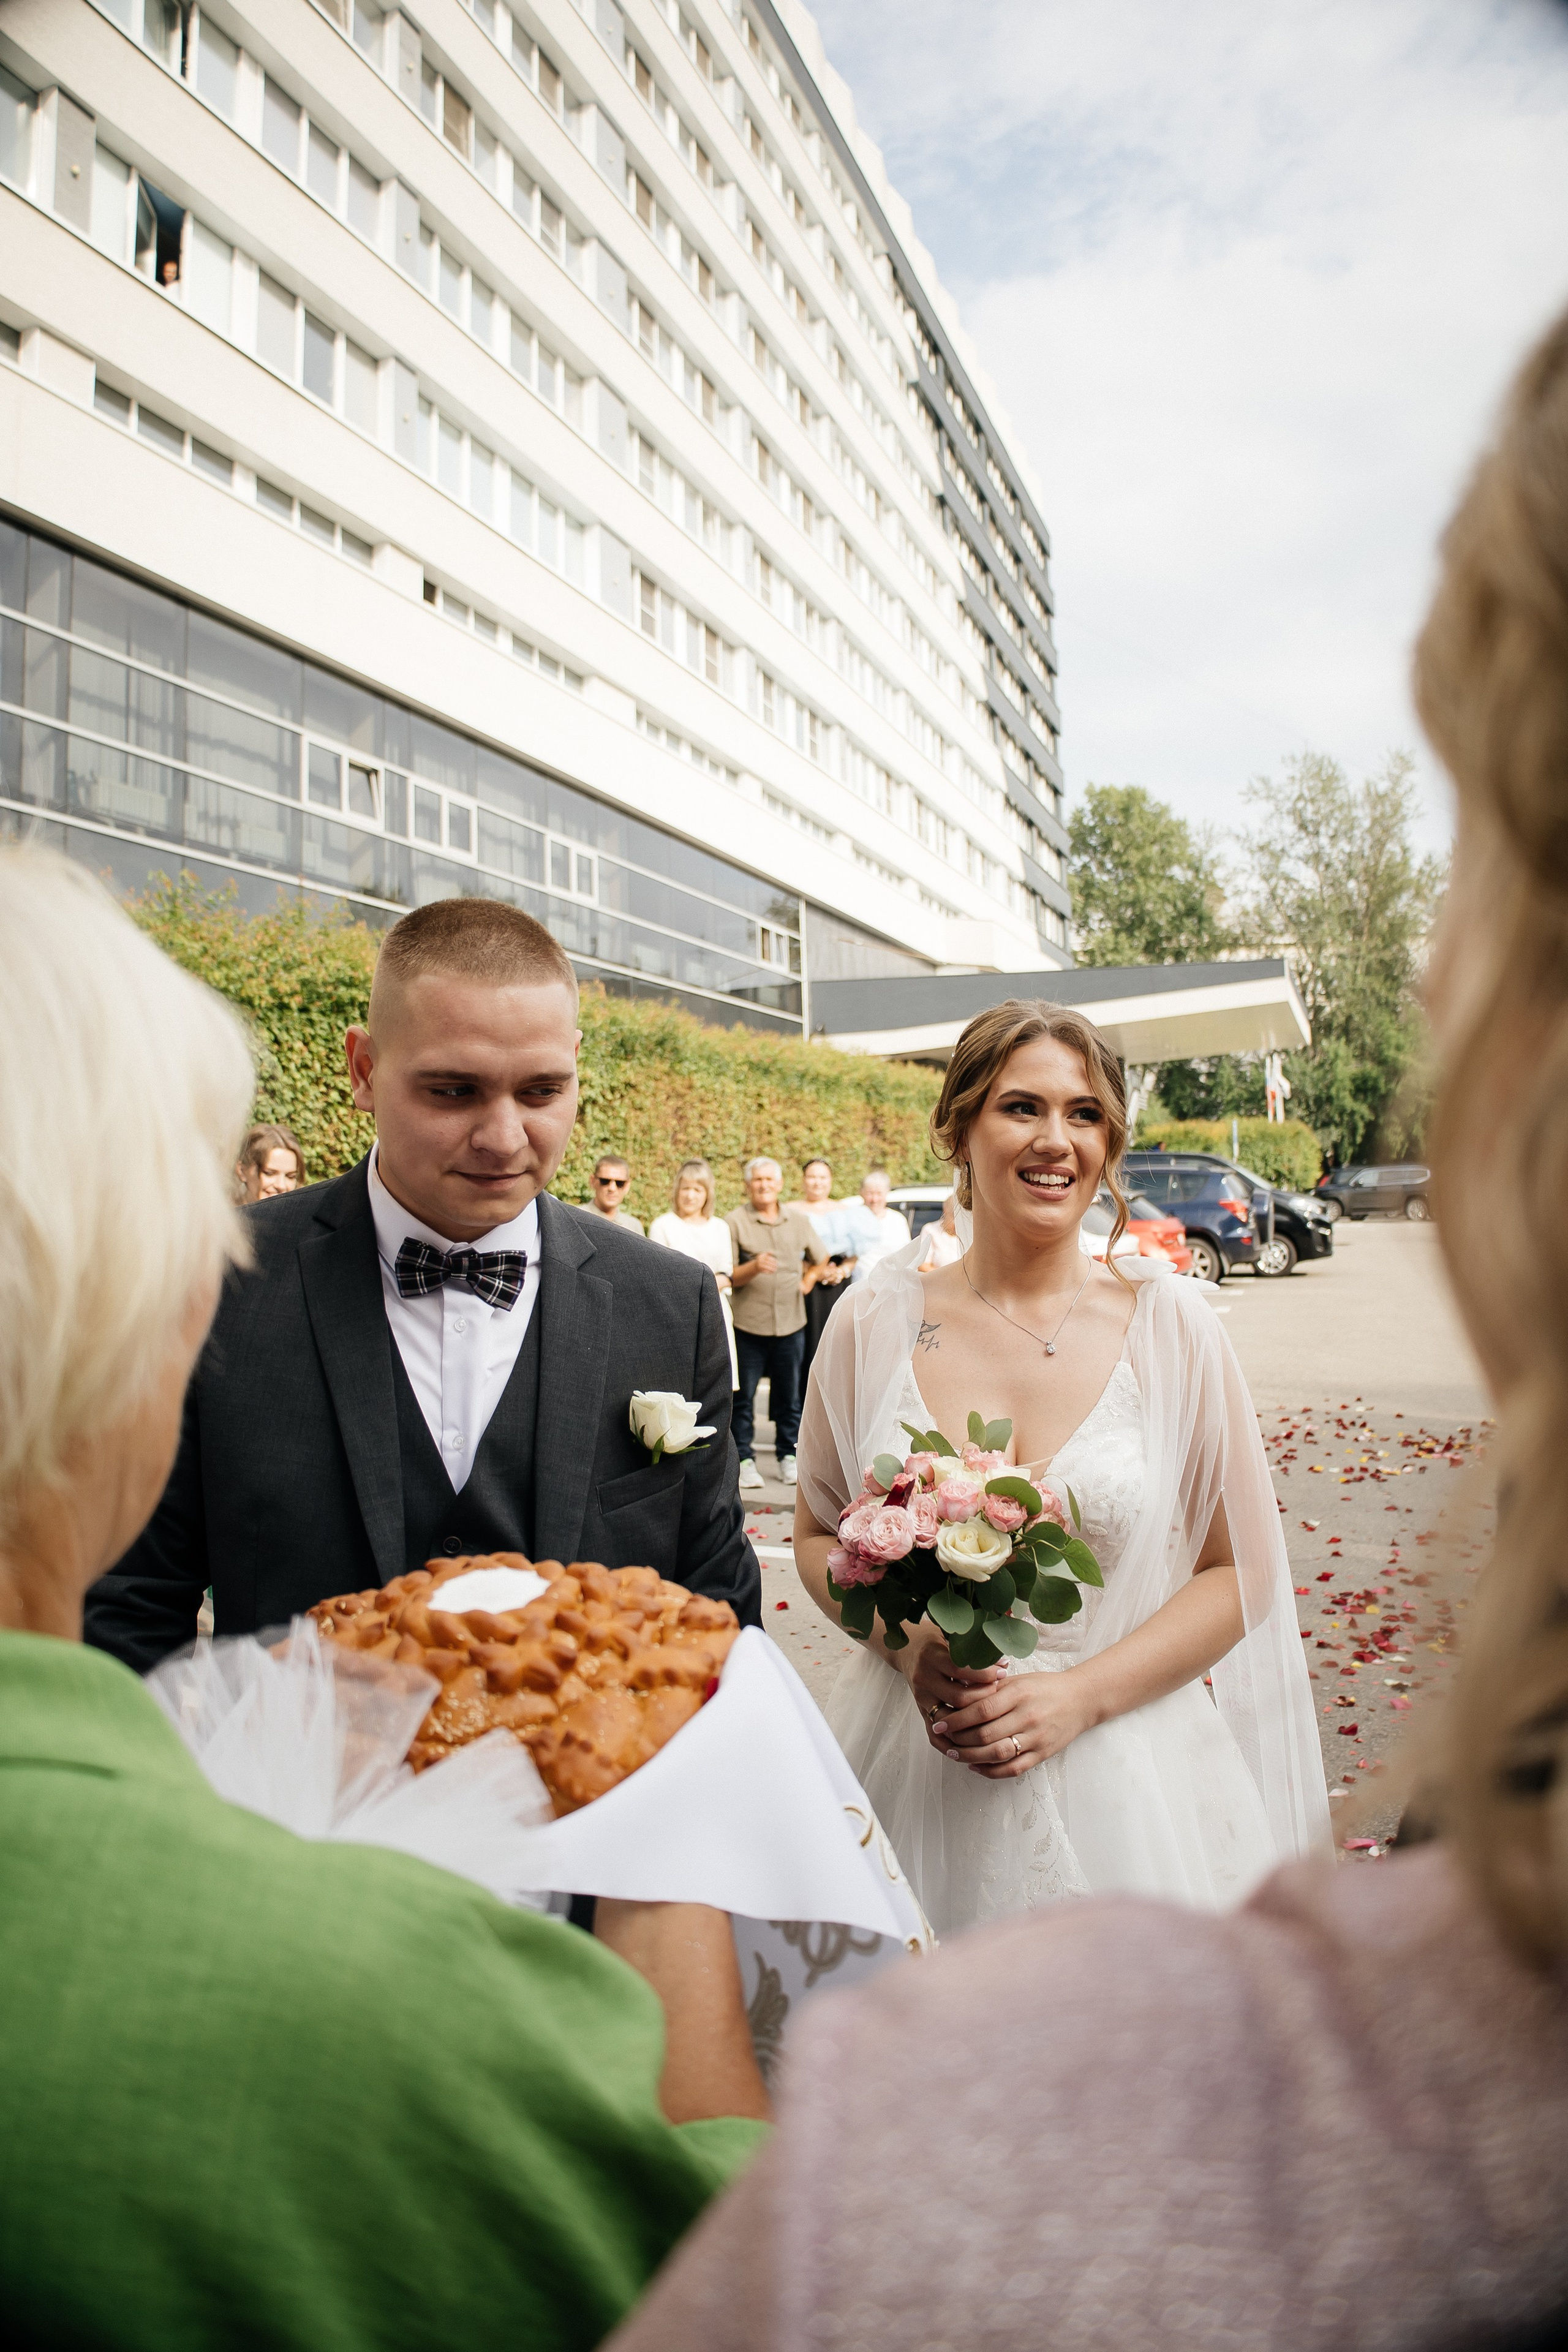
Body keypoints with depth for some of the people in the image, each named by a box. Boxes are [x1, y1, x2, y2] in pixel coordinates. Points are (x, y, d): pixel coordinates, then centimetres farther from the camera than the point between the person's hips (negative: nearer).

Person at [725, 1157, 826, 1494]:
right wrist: (753, 1267, -23)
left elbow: (821, 1261, 21)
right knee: (743, 1396, 0)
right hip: (748, 1325, -3)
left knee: (789, 1396, 8)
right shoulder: (736, 1222, -1)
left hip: (790, 1324, 3)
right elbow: (727, 1276, -6)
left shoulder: (799, 1220, 10)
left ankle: (788, 1456, 19)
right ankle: (745, 1459, 9)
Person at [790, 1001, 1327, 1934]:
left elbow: (1238, 1573, -3)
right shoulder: (877, 1323, -6)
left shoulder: (1172, 1327, -7)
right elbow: (819, 1534, 5)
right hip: (917, 1772, 1)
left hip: (1124, 1775, 0)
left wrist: (1079, 1696, -13)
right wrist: (910, 1644, -13)